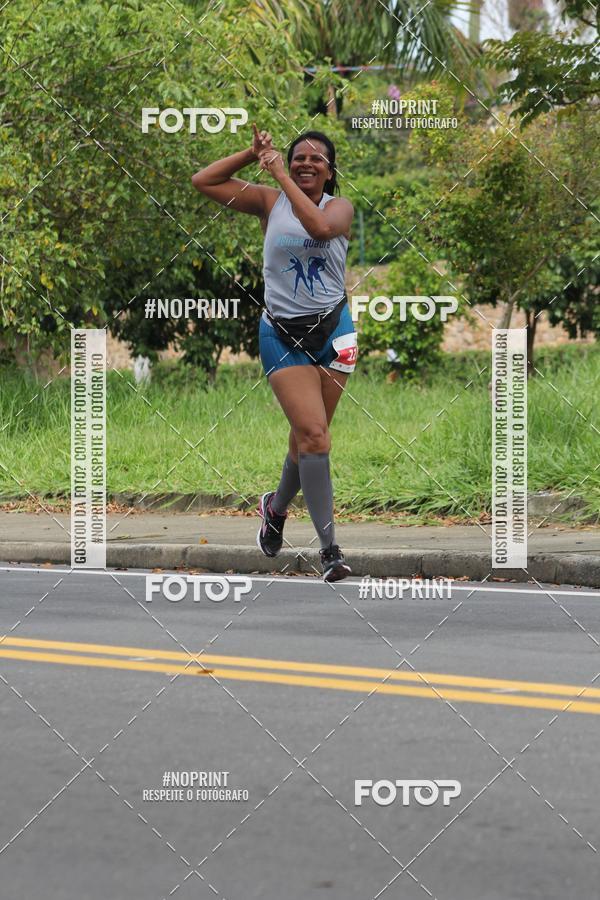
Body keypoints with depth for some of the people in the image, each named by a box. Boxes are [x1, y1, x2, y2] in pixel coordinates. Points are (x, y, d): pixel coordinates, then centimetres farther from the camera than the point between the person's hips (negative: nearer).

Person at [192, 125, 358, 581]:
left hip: (332, 329, 1)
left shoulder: (340, 206, -1)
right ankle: (329, 548, -12)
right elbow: (204, 181, -1)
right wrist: (254, 154, -8)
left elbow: (319, 226, -25)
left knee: (307, 434, 10)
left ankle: (277, 506, 40)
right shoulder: (269, 201, 2)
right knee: (314, 433, -13)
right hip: (282, 334, -1)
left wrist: (281, 176, -22)